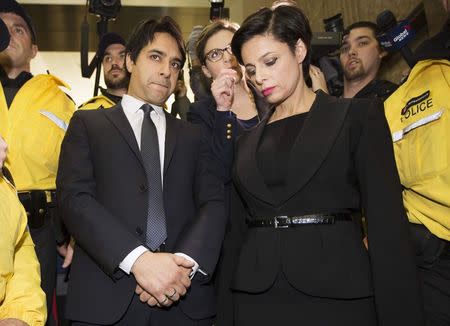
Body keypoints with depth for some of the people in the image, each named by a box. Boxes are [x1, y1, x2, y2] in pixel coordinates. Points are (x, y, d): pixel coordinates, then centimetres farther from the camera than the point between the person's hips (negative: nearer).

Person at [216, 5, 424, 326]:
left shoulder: (358, 115, 0)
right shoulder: (247, 140, 12)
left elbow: (387, 224, -6)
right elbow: (237, 232, 12)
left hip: (337, 292, -3)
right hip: (254, 298, 4)